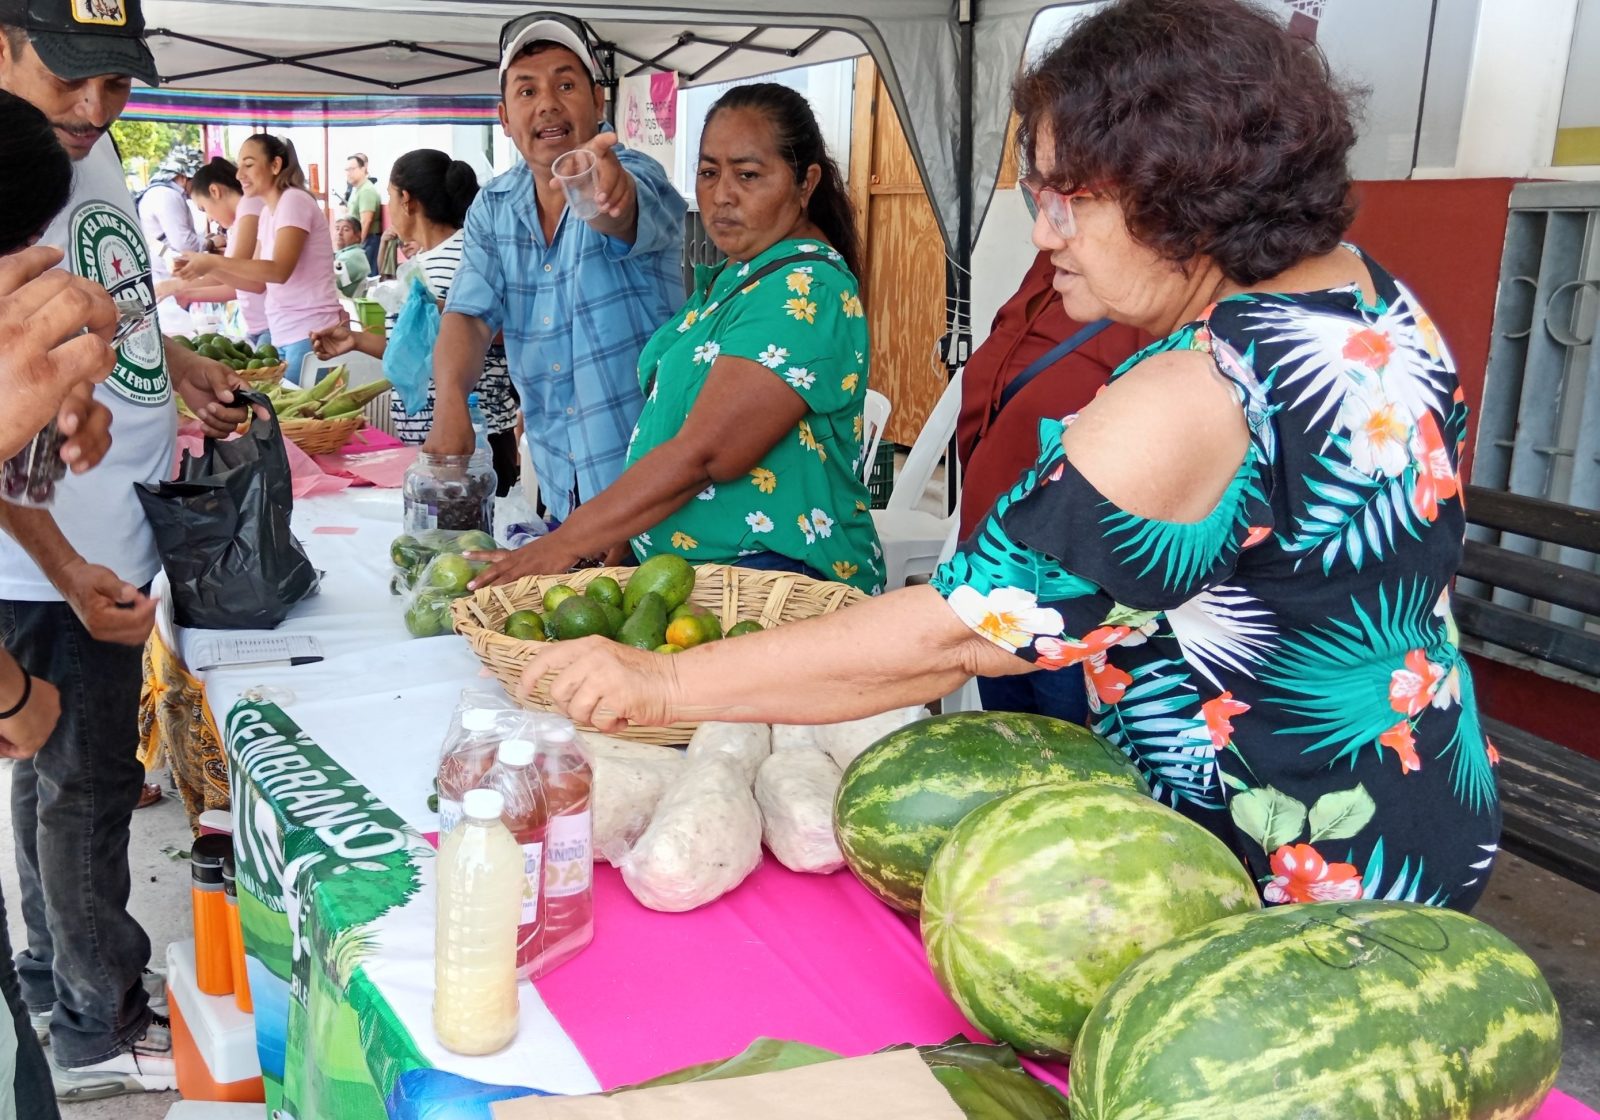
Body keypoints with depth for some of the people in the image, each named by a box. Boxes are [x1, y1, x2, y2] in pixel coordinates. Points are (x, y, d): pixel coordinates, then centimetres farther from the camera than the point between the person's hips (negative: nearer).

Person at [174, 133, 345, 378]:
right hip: (285, 336, 8)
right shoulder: (267, 212, 15)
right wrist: (208, 269, 1)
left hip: (311, 334, -8)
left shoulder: (294, 201, -10)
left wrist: (213, 261, -20)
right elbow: (259, 282, 14)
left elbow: (279, 271, -20)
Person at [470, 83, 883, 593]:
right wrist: (621, 546, 10)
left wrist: (563, 545, -19)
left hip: (774, 581, -9)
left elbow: (702, 456, -22)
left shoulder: (804, 291, -15)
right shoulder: (728, 278, 17)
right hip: (678, 568, 9)